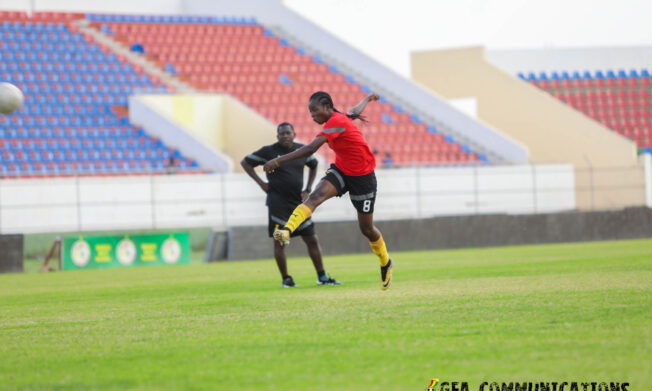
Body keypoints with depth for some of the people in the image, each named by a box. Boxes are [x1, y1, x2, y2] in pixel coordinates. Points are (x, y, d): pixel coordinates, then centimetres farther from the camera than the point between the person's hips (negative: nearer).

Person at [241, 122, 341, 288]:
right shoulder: (269, 151, -5)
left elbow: (314, 165, 25)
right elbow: (245, 162, 3)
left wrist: (308, 190, 14)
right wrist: (261, 183, -3)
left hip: (298, 201, 4)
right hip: (278, 202, -4)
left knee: (312, 240, 3)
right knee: (280, 240, -5)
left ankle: (322, 277, 11)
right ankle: (286, 279, 4)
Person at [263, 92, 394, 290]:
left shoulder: (336, 122, -25)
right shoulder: (340, 117, 2)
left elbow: (310, 149, -34)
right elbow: (355, 111, 26)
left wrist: (279, 161, -36)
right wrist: (368, 98, 50)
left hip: (362, 177, -7)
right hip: (341, 170, 7)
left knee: (366, 228, 6)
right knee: (316, 196, -25)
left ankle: (385, 263, 33)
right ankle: (287, 230, -47)